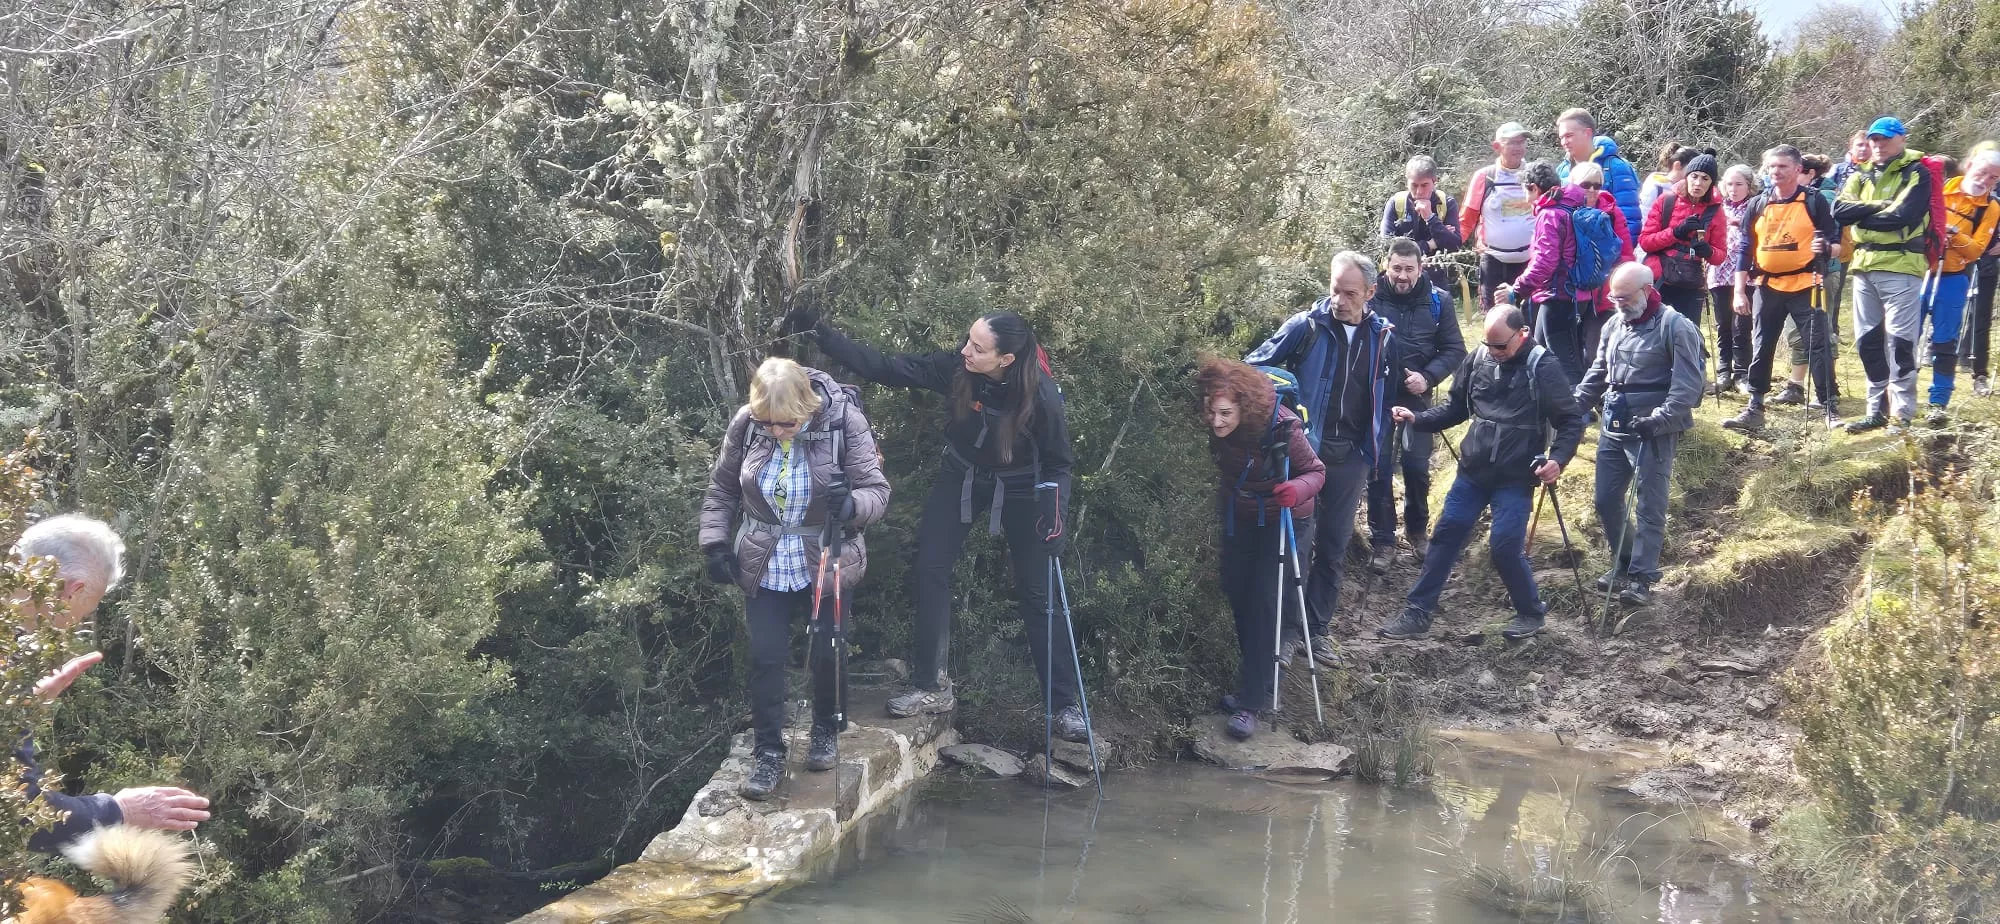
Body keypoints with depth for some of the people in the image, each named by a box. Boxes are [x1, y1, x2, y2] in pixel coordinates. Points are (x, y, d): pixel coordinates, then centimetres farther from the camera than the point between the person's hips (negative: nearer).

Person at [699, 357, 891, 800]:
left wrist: (852, 504, -41)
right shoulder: (745, 423, -14)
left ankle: (827, 730, 35)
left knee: (826, 653, 8)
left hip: (827, 564, -2)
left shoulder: (843, 421, -21)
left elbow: (878, 491, -19)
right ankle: (768, 755, 12)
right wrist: (716, 542, -5)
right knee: (765, 658, 0)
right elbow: (722, 488, 3)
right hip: (764, 565, 2)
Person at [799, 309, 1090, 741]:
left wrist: (1054, 513, -30)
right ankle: (931, 687, 10)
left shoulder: (1041, 396, -31)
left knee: (1037, 593, -2)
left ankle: (1066, 704, 6)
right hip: (961, 478, 4)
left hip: (1018, 490, -3)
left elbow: (1058, 462, -16)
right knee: (929, 572, -2)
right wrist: (821, 333, -26)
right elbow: (883, 367, -20)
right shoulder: (956, 369, -24)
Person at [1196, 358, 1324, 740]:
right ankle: (1257, 678, 31)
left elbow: (1316, 471, -22)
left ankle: (1251, 702, -8)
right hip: (1239, 518, 5)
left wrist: (1297, 490, -41)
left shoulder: (1282, 426, -33)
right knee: (1237, 595, 9)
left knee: (1263, 601, -12)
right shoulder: (1216, 428, -19)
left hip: (1282, 519, -5)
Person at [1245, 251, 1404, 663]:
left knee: (1334, 547, 9)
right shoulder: (1307, 326, -6)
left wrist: (1380, 452, 14)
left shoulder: (1384, 338, 6)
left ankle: (1317, 629, 18)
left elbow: (1389, 397, 16)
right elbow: (1255, 366, -5)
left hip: (1352, 458, 4)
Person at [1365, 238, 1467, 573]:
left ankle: (1418, 531, 30)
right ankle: (1383, 542, 10)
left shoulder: (1438, 300, -2)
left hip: (1417, 397, 1)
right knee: (1379, 471, 1)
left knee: (1418, 469, 9)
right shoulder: (1370, 297, -7)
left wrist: (1428, 377, -15)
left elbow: (1455, 349, 0)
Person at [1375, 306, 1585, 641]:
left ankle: (1531, 613, 14)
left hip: (1515, 477, -5)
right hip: (1472, 471, 5)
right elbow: (1456, 407, 14)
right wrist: (1417, 419, 0)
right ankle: (1417, 613, 11)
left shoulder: (1543, 367, -9)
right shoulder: (1477, 359, 3)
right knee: (1446, 535, 4)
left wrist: (1557, 458, -21)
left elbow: (1571, 421, -6)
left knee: (1505, 545, -9)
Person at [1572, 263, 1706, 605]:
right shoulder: (1614, 326, 13)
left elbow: (1689, 383, -15)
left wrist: (1658, 420, -24)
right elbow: (1597, 375, 23)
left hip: (1653, 432, -7)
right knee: (1606, 501, 11)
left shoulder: (1675, 326, -10)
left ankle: (1642, 577, 1)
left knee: (1650, 506, -3)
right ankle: (1623, 564, 28)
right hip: (1613, 428, 8)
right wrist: (1573, 407, 10)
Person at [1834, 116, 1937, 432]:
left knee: (1899, 341, -7)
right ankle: (1877, 410, 17)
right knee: (1868, 341, 9)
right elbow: (1839, 210, 0)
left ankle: (1902, 413, -2)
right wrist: (1879, 207, -12)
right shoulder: (1861, 177, 16)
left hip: (1900, 266, -6)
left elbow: (1902, 215, -17)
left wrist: (1861, 213, -5)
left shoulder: (1917, 173, -2)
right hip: (1864, 267, 7)